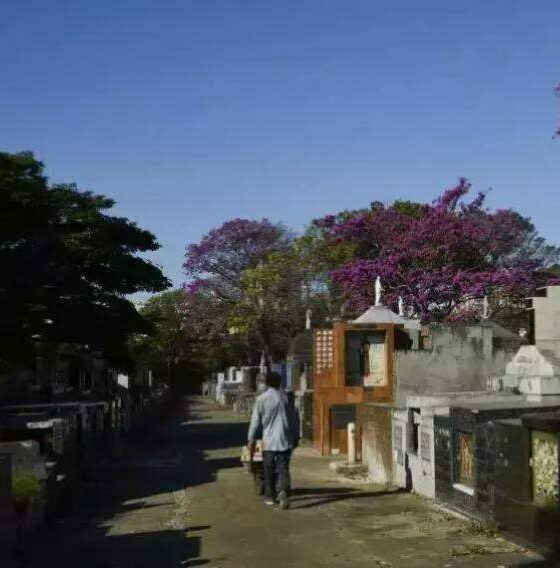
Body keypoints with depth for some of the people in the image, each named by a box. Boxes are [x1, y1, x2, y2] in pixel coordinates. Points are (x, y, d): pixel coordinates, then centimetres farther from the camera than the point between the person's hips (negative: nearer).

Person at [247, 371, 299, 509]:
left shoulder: (261, 399, -2)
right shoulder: (286, 398, 5)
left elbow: (255, 421, 0)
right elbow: (294, 419, 10)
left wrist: (252, 440, 8)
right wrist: (296, 437, 21)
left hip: (268, 441, -1)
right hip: (285, 440, 1)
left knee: (269, 470, 11)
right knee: (283, 468, 0)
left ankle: (270, 496, 20)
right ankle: (283, 490, -23)